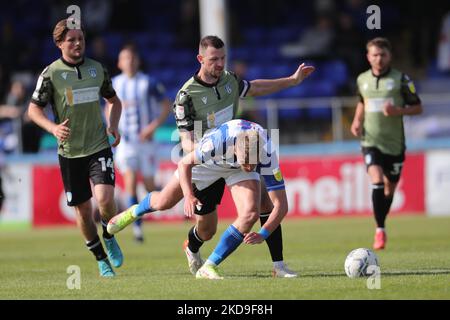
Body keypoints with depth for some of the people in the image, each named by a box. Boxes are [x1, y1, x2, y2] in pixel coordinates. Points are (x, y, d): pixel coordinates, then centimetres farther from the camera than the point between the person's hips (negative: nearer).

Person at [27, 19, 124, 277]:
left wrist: (113, 125, 2)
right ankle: (101, 259, 24)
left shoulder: (97, 69, 5)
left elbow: (113, 100, 20)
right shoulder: (51, 73, -6)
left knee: (105, 199, -19)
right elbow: (34, 109, -2)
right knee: (83, 209, 5)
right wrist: (54, 128, -20)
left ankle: (109, 238, 12)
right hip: (69, 152, -1)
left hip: (99, 146, 1)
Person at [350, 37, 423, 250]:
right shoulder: (362, 80, 5)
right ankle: (380, 230, -16)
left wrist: (398, 111, -18)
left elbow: (417, 108, 0)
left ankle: (381, 227, 32)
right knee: (377, 181, -19)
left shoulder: (400, 79, -5)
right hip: (370, 140, 0)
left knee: (390, 186, 10)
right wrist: (357, 121, 6)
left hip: (394, 142, 0)